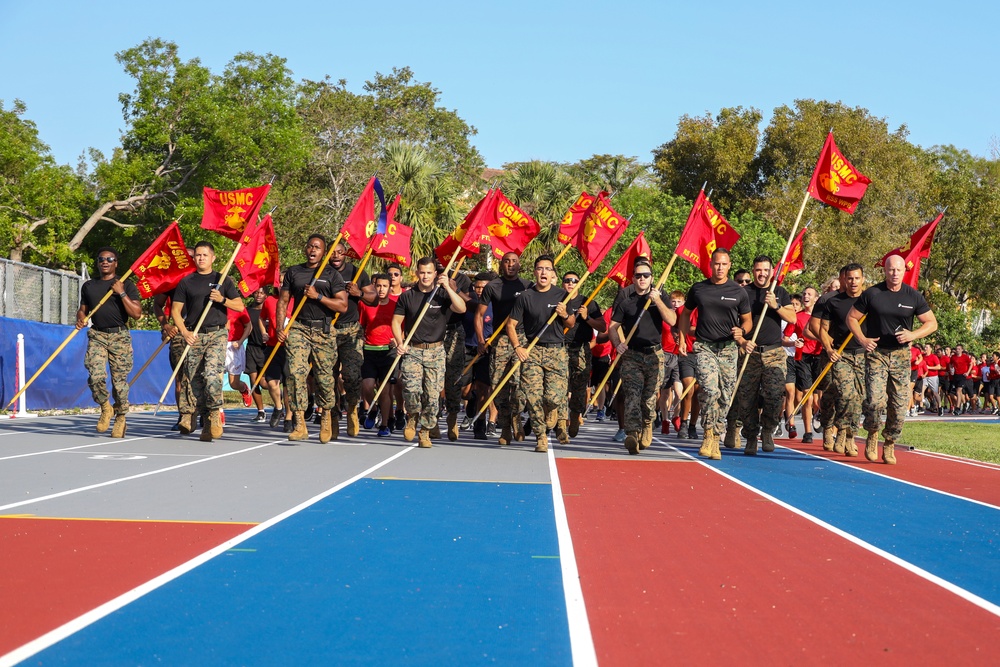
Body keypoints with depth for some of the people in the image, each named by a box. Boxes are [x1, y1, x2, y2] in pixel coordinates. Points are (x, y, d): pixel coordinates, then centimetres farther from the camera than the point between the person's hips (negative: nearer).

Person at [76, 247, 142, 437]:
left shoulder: (127, 286, 4)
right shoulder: (88, 286, 15)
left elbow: (136, 313, -5)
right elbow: (83, 309, 24)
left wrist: (122, 293, -12)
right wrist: (80, 319, 2)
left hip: (120, 336, -2)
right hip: (97, 336, 2)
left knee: (119, 380, -2)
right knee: (96, 376, -16)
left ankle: (121, 418, 15)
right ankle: (105, 408, 9)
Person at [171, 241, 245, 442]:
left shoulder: (223, 280, 9)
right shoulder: (186, 282, 10)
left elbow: (240, 306, 7)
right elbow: (176, 310, 8)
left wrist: (222, 299, -11)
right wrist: (184, 332, -6)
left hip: (217, 334, -2)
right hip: (193, 336, 2)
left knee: (212, 374, -21)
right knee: (195, 380, 2)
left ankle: (214, 413, -7)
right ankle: (206, 421, 13)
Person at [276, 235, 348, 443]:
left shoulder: (332, 274, 5)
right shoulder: (293, 272, 13)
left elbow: (343, 306, -3)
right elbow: (283, 301, 15)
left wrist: (318, 296, -12)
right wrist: (280, 327, 2)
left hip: (324, 330, -1)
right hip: (299, 328, 1)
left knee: (324, 375, 1)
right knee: (296, 371, -14)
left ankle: (328, 416, 26)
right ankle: (299, 424, -14)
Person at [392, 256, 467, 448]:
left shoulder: (443, 294, 4)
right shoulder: (407, 296, 6)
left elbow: (461, 308, -13)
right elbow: (396, 321, 11)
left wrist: (448, 287, -19)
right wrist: (399, 342, -4)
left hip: (436, 351, 0)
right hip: (412, 350, 0)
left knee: (432, 394, -2)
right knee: (411, 388, -18)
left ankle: (425, 432, 14)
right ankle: (412, 417, 12)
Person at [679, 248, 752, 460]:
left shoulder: (739, 292, 5)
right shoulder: (698, 289, 6)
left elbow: (747, 320, 13)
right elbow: (686, 313, 19)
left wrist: (741, 332, -8)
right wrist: (682, 339, 11)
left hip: (728, 349, 1)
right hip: (704, 347, -1)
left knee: (724, 397, 4)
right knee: (710, 390, -21)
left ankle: (715, 440, 15)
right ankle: (708, 433, -7)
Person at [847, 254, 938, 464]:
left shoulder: (914, 296, 2)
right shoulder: (871, 294, -3)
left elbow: (932, 323, 7)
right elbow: (851, 317, 6)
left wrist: (912, 335, -11)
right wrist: (862, 339, -9)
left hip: (901, 355, 2)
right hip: (876, 353, -2)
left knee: (899, 404, 1)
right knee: (875, 400, -16)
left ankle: (889, 445, 18)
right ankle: (872, 434, 12)